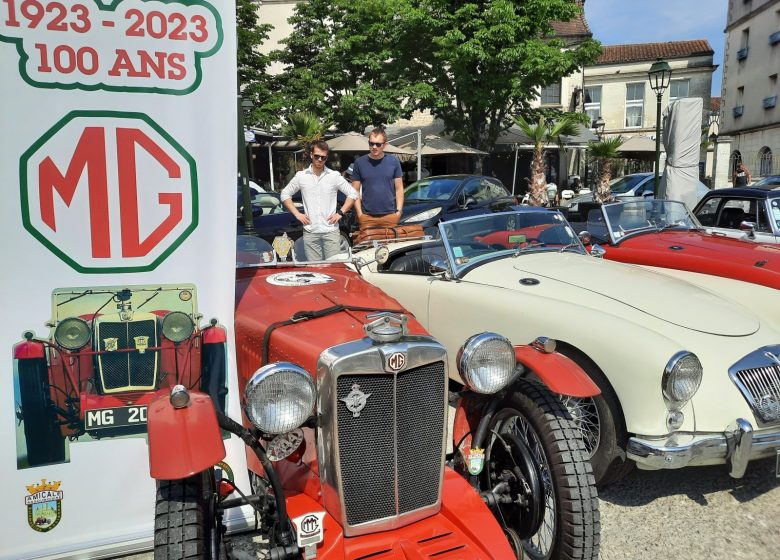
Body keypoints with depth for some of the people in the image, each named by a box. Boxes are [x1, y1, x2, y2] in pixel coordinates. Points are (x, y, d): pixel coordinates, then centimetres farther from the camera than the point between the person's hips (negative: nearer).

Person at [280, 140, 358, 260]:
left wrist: (340, 212, -3)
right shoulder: (301, 176, 5)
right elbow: (285, 195, 12)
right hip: (310, 232, 1)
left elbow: (353, 194, 6)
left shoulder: (334, 176, 3)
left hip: (331, 230, -1)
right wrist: (297, 214, 2)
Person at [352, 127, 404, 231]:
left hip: (390, 215, 0)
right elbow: (355, 191, 5)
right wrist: (359, 213, -3)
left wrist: (399, 210, 0)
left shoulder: (394, 161, 5)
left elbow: (399, 188, 8)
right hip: (367, 216, 0)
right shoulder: (359, 163, 4)